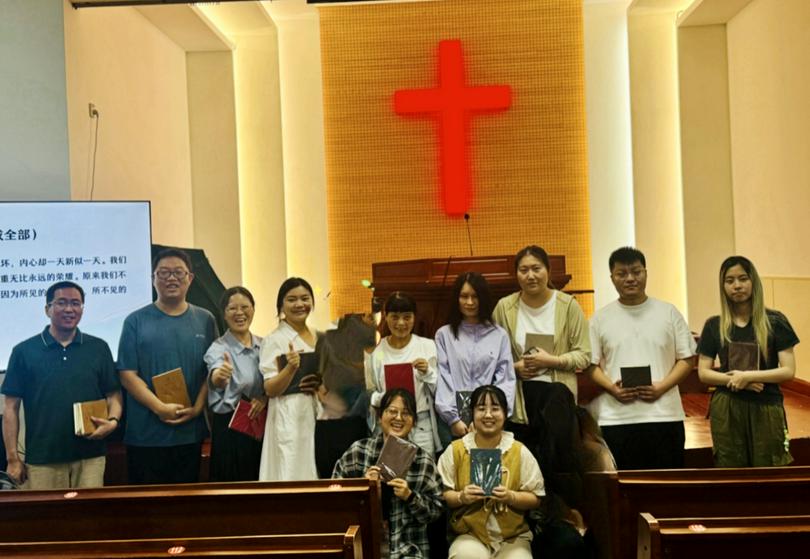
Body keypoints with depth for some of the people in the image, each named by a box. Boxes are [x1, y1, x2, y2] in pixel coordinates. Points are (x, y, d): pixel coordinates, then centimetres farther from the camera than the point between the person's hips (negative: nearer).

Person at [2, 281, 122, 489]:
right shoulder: (24, 351, 3)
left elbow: (113, 394, 9)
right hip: (42, 459, -1)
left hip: (90, 456, 1)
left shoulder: (99, 348, 6)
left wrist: (113, 421, -11)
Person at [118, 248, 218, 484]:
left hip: (191, 432, 2)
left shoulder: (205, 320, 6)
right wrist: (160, 408, -15)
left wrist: (197, 407, -9)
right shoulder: (136, 321, 0)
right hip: (146, 435, -2)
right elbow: (128, 374, -5)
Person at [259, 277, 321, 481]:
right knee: (292, 474, -4)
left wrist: (322, 384, -1)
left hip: (320, 415, 6)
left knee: (316, 475, 9)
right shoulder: (274, 340, -7)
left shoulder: (319, 337, 11)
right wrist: (291, 367, -27)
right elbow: (270, 389, -12)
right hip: (290, 420, -6)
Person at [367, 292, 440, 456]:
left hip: (421, 425, 0)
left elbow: (440, 390, 3)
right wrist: (381, 399, -12)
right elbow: (369, 393, 7)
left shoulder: (427, 346, 1)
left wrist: (427, 373, -13)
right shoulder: (376, 351, 2)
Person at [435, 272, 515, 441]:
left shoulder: (500, 335, 9)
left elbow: (506, 379, 5)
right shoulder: (444, 334, 9)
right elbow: (442, 380, 3)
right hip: (453, 419, 0)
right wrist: (453, 419, -8)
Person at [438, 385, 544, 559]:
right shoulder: (455, 450, 3)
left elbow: (535, 499, 3)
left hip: (513, 537, 1)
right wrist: (461, 497, -17)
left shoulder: (520, 451, 3)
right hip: (469, 535, -1)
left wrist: (510, 497, -15)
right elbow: (441, 494, 2)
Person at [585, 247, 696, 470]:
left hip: (664, 415, 0)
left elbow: (686, 359, 6)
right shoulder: (600, 318, 8)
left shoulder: (668, 312, 8)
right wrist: (612, 388, -11)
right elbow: (591, 364, 7)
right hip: (615, 418, 0)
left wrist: (661, 387, -10)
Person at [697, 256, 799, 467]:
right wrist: (734, 379, -13)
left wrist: (748, 376, -16)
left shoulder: (774, 321, 0)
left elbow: (788, 370, -4)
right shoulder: (714, 325, 4)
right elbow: (703, 373, 4)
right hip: (726, 410, 1)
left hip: (766, 409, -1)